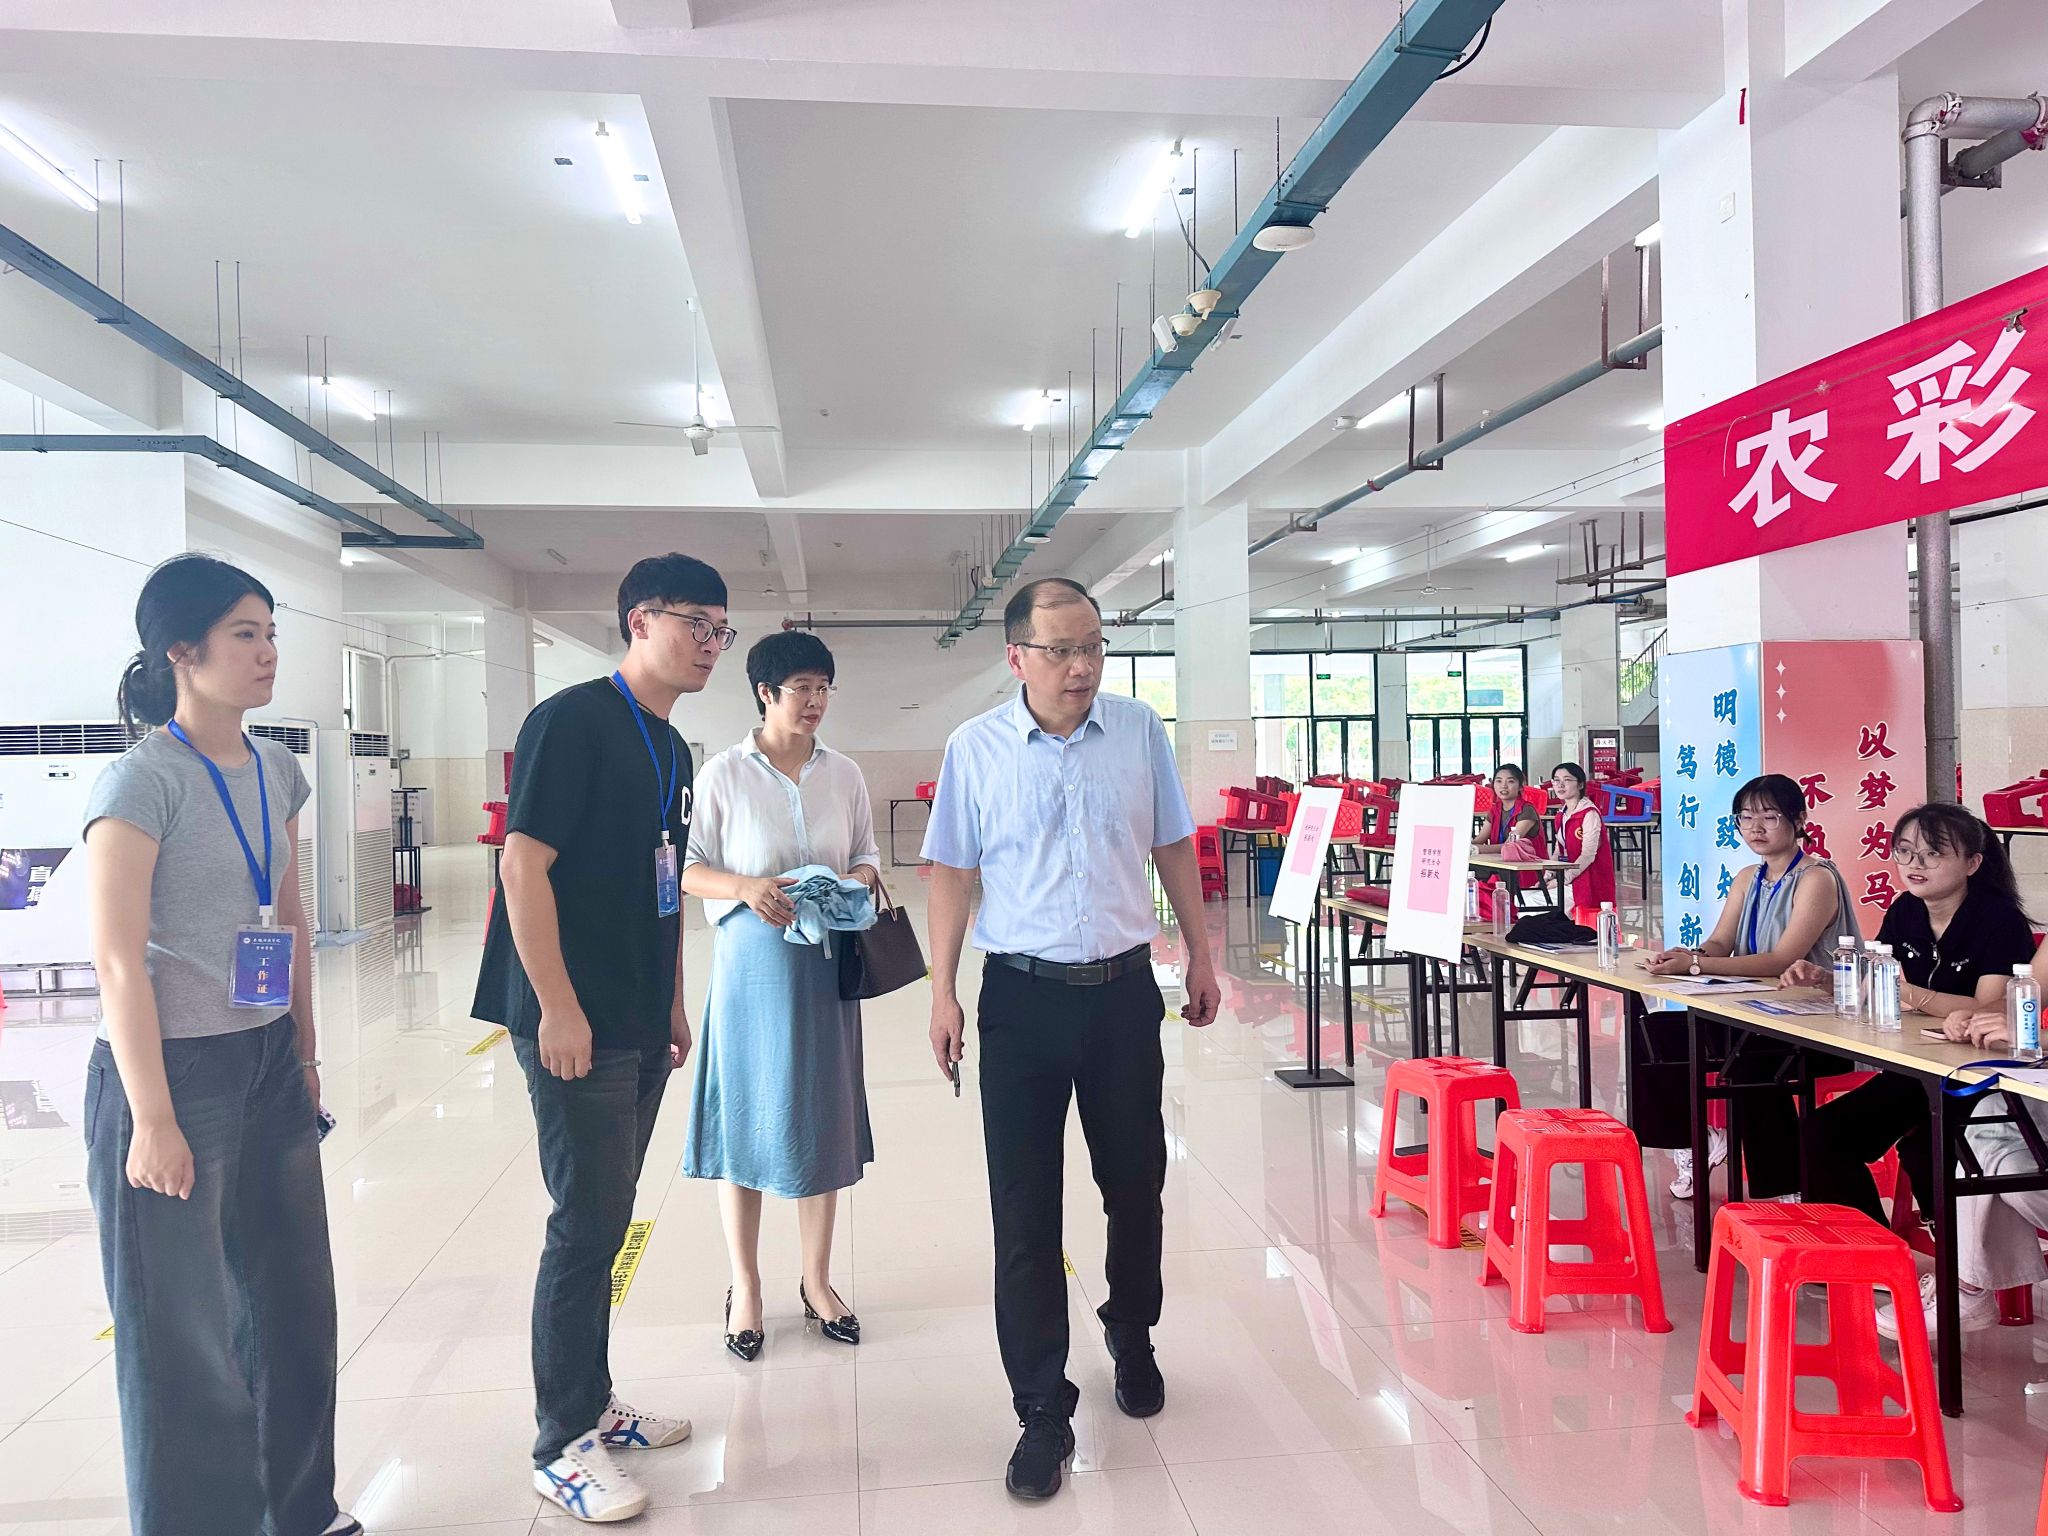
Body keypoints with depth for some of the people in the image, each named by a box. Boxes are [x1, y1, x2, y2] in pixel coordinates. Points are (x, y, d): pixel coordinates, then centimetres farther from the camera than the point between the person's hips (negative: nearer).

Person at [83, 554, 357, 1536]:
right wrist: (152, 1121, -16)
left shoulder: (275, 771, 6)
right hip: (173, 1073, -7)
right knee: (183, 1331, 7)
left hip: (269, 1067, 7)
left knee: (293, 1305, 16)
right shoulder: (143, 778, -14)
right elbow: (119, 961, -16)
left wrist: (305, 1059, 14)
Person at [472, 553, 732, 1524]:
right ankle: (562, 1447, 14)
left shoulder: (670, 748, 13)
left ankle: (595, 1402, 32)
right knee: (587, 1226, -1)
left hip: (641, 1029, 8)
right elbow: (524, 864, -18)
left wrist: (672, 1007, 17)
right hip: (574, 1024, -8)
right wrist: (558, 1006, -20)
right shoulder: (572, 721, -13)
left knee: (606, 1222, 17)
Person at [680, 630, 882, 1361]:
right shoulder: (725, 773, -4)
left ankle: (816, 1280, 27)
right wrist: (745, 888, -21)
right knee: (746, 1117, 5)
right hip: (751, 964, -3)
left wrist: (862, 876, -9)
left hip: (825, 964, 3)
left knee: (822, 1118, 10)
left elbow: (867, 854, 13)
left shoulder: (844, 774, 6)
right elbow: (689, 868, -3)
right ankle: (745, 1288, 22)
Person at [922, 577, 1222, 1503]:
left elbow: (1174, 848, 9)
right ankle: (1043, 1414, 17)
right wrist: (942, 994, -3)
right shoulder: (974, 749, -4)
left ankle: (1131, 1335, 44)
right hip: (1022, 998, -2)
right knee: (1024, 1210, 2)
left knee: (1136, 1182, 16)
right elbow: (953, 872, 0)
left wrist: (1201, 956, 11)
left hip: (1125, 987, 2)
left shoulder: (1141, 731, 1)